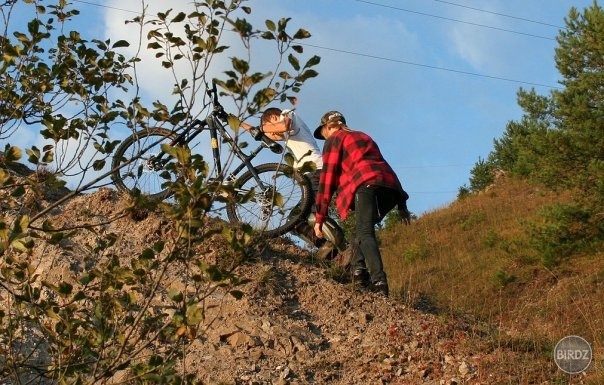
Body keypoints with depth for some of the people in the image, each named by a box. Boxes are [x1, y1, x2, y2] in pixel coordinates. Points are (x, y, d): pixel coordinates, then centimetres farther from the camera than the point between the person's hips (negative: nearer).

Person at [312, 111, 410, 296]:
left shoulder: (334, 140, 16)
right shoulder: (363, 136, 37)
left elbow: (327, 177, 6)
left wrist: (319, 218, 5)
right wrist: (402, 205, 27)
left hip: (366, 185, -7)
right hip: (391, 187, 7)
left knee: (364, 233, -15)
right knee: (363, 227, 19)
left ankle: (379, 281, -34)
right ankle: (359, 270, -2)